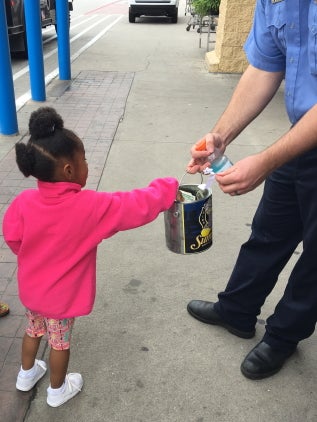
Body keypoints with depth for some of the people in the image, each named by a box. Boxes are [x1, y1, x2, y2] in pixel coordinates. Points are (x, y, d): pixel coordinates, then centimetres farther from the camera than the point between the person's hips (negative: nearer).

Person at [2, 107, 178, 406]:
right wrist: (168, 189, -12)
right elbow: (138, 206, -26)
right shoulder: (91, 206, -32)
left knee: (34, 330, 29)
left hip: (30, 288, 5)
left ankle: (26, 375, 53)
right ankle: (58, 390, 43)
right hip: (62, 295, -4)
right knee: (59, 341, 19)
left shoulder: (24, 202, -19)